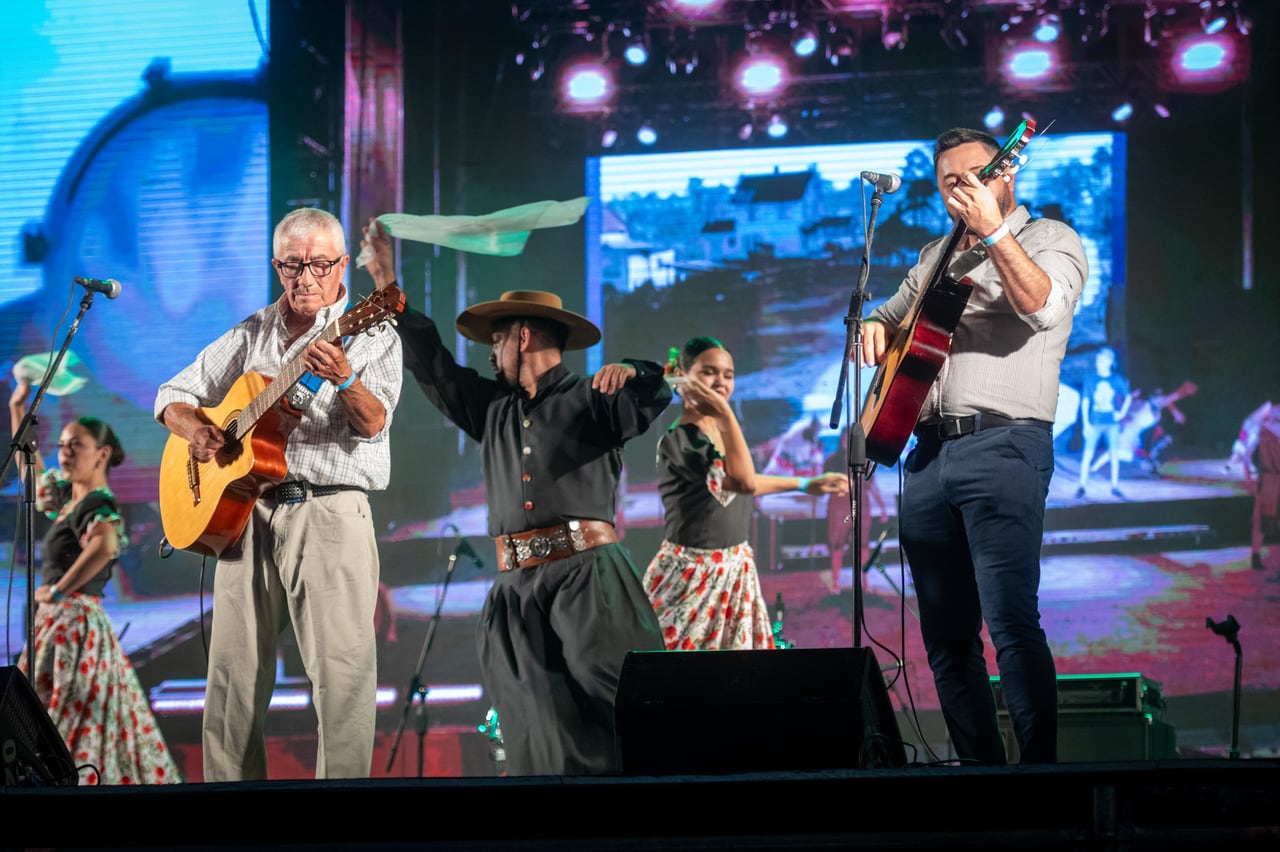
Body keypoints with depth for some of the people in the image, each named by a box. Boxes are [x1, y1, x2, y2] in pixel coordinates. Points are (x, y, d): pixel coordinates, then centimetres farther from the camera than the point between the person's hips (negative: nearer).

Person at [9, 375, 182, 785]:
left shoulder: (98, 505, -13)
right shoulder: (67, 496, 14)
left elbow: (104, 547, -36)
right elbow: (31, 468, 34)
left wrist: (57, 590, -26)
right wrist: (17, 409, 31)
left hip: (75, 624, -9)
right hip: (56, 624, 9)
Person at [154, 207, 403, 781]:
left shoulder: (371, 336, 3)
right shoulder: (250, 336, 16)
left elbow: (373, 423, -13)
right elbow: (173, 396, 20)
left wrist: (344, 378, -34)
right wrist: (195, 430, -2)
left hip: (330, 512, -4)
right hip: (244, 509, 4)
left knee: (342, 673, -12)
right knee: (233, 672, 4)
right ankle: (229, 781, 11)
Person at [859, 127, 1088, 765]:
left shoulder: (1048, 239, 4)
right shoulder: (936, 256, 23)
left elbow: (1044, 307, -17)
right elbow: (888, 317, 33)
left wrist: (991, 232, -27)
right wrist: (875, 329, 9)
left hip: (1002, 446, -7)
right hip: (928, 453, 7)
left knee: (1012, 623, -19)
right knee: (945, 639, 5)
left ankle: (1040, 768, -19)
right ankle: (981, 769, 10)